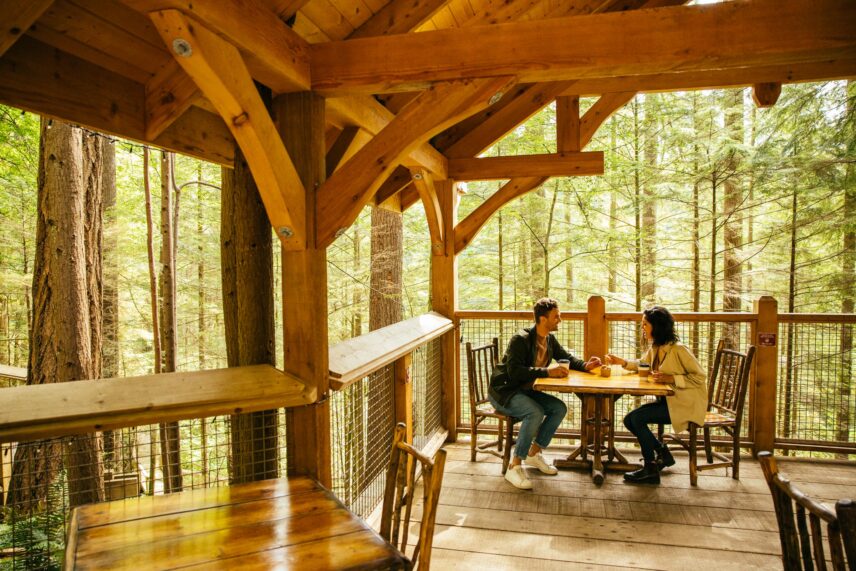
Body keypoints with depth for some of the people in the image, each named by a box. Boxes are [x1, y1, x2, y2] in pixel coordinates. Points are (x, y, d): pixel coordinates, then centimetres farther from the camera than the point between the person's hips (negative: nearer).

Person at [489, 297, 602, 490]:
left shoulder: (550, 339, 4)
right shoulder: (521, 340, -22)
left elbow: (567, 357, 15)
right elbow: (514, 372, -31)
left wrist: (585, 365, -7)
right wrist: (547, 371, -36)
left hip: (525, 391, 9)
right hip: (503, 391, -9)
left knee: (560, 408, -6)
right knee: (535, 413, -31)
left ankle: (533, 453, 9)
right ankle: (514, 467, -21)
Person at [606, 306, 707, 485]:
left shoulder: (678, 349, -19)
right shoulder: (654, 348, 6)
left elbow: (700, 376, -18)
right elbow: (641, 364, 26)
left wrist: (671, 378, -25)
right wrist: (622, 362, 9)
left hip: (685, 404, -9)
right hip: (667, 401, 9)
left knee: (637, 417, -20)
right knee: (629, 420, -1)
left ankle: (650, 468, -7)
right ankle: (662, 454, 16)